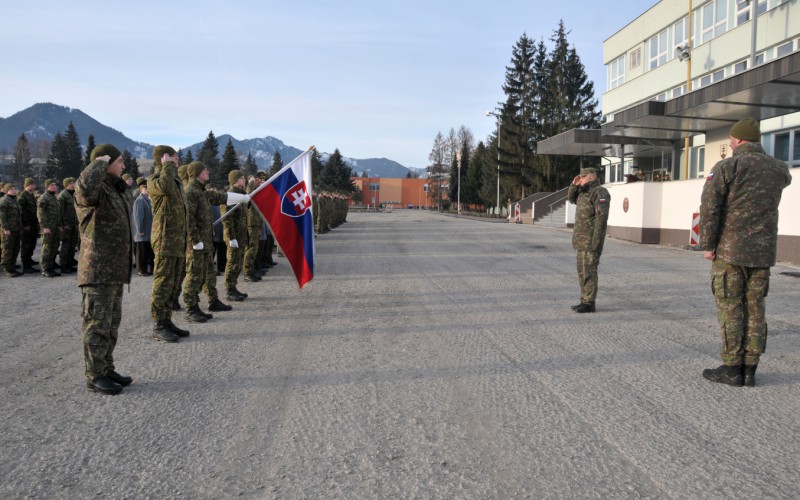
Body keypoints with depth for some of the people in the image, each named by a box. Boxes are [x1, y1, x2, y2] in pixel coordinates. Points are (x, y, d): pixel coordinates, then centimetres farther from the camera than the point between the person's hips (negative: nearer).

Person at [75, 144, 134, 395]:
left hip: (115, 270, 9)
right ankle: (95, 376, 6)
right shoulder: (94, 189, -12)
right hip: (97, 270, -9)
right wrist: (100, 163, -21)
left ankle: (107, 369, 24)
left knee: (112, 323, 15)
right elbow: (85, 185, -40)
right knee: (97, 324, -3)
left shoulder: (118, 189, 17)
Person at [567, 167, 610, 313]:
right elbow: (571, 198, 31)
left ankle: (589, 304, -4)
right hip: (583, 238, 10)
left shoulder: (600, 192, -14)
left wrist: (597, 240, -25)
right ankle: (586, 301, 15)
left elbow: (602, 217, -21)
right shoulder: (586, 192, 16)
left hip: (591, 238, -10)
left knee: (589, 270, -8)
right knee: (583, 270, 10)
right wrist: (574, 185, 11)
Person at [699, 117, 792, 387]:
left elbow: (709, 207, -15)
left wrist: (707, 244, -9)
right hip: (763, 252, 5)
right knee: (754, 309, 8)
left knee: (730, 308, 0)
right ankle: (749, 369, 11)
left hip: (730, 250, -5)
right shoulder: (779, 169, 10)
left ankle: (732, 369, 2)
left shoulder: (727, 166, -7)